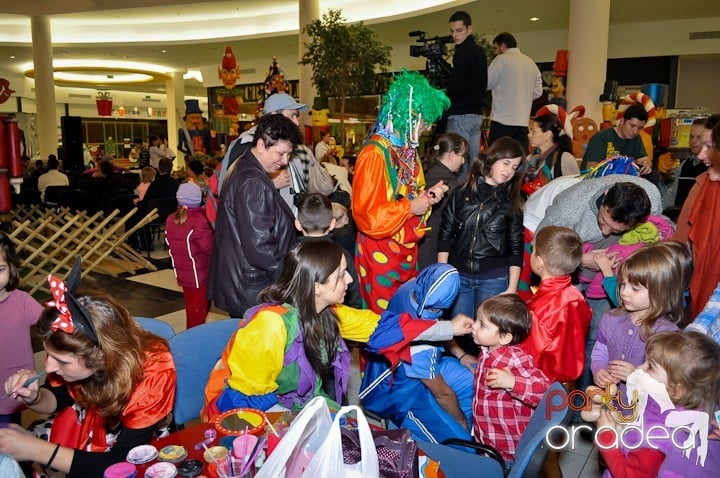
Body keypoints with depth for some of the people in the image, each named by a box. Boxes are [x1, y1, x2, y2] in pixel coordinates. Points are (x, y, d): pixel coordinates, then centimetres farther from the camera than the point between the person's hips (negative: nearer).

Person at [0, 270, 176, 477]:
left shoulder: (153, 373, -31)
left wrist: (37, 451, -29)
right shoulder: (77, 353, -19)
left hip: (134, 458, -4)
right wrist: (33, 398, -19)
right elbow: (59, 397, 3)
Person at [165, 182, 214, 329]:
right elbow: (209, 247, -23)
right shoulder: (199, 220, -23)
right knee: (199, 309, 6)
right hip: (199, 274, -7)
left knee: (191, 306, 22)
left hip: (182, 273, 7)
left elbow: (171, 243, 9)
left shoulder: (171, 220, 1)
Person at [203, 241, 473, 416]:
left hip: (299, 404, 7)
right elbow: (245, 399, -23)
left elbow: (378, 327, 0)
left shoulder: (326, 313, -7)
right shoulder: (271, 324, -31)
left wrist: (448, 329, 1)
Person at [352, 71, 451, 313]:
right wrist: (410, 207, -16)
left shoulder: (406, 149, 9)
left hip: (407, 251, 8)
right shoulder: (375, 153, -19)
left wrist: (427, 196, 3)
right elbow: (367, 215, -23)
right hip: (381, 254, -8)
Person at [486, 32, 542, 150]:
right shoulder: (531, 63, 15)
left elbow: (486, 83, -5)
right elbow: (538, 91, 15)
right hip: (523, 121, 6)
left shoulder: (502, 59, -5)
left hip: (502, 120, -6)